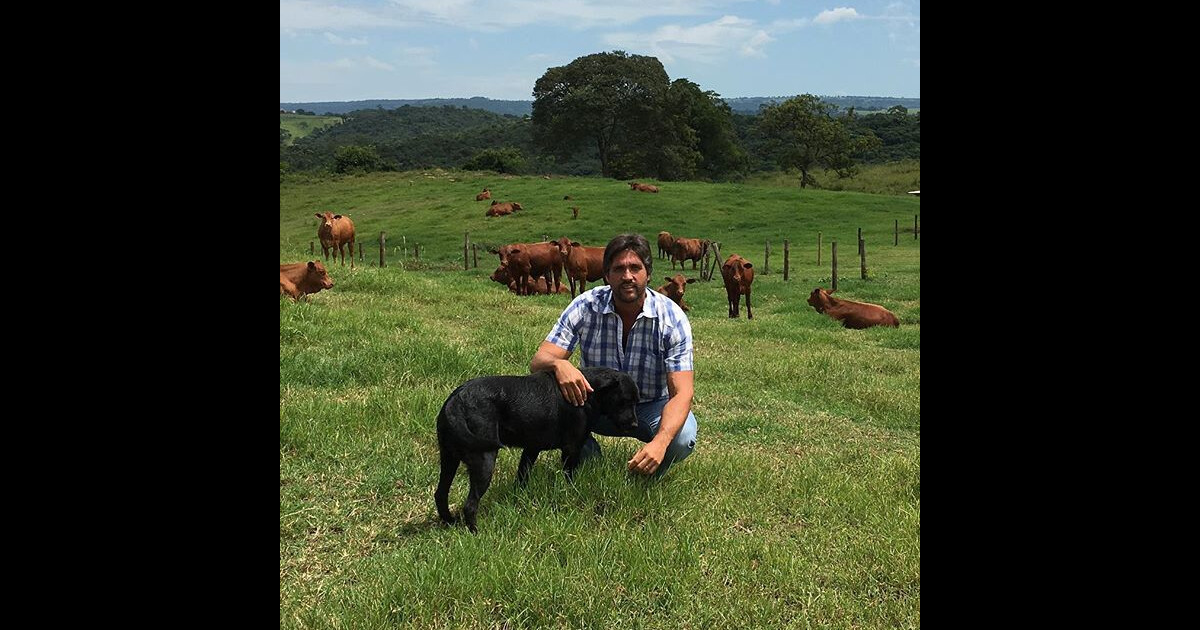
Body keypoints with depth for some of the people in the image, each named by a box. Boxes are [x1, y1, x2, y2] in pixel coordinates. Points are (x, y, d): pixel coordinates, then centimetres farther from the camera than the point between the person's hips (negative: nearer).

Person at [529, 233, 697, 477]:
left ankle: (649, 477, 3)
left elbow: (681, 392, -27)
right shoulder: (585, 307, -17)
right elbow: (537, 362, -19)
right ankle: (589, 458, 1)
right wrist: (558, 364, -46)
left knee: (682, 437, -33)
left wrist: (660, 442, -47)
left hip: (651, 407, -1)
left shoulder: (672, 318, -21)